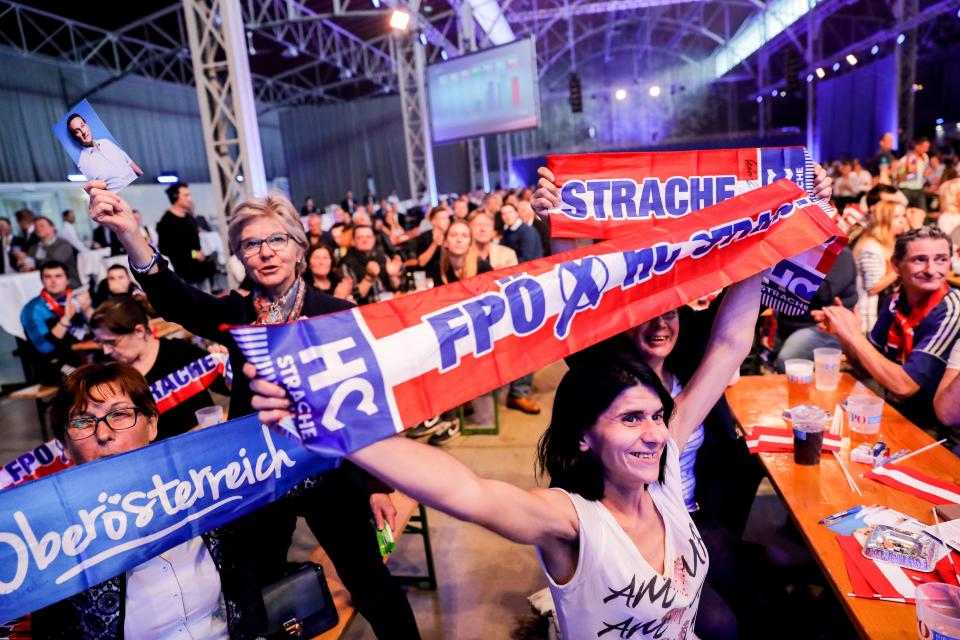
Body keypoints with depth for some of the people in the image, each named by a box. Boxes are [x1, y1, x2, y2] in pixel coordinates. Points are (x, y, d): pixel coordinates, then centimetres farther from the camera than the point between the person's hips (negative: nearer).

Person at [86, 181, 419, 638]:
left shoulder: (338, 314, -9)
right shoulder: (234, 314, -2)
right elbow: (172, 300, -23)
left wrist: (378, 484, -6)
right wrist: (129, 232, -41)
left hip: (329, 475, -3)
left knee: (372, 588, 9)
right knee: (260, 591, 23)